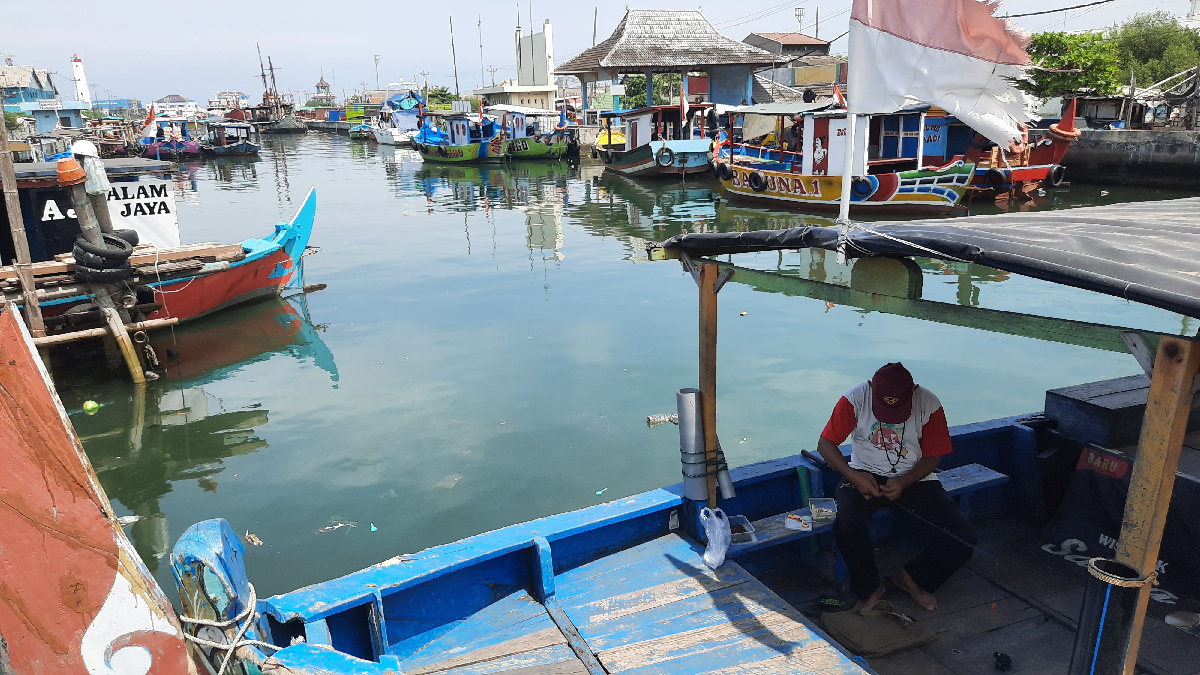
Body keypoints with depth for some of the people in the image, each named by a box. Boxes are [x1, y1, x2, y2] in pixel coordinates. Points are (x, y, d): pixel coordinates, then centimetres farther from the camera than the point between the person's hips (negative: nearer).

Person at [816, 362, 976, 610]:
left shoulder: (928, 404, -12)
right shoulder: (855, 398, -14)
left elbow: (933, 455, -3)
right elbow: (825, 443, -9)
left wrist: (903, 482, -19)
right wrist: (853, 475, -24)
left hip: (914, 479, 1)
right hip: (865, 476, -1)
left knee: (962, 541, -17)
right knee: (846, 523, -33)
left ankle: (913, 578, 13)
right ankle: (870, 588, -4)